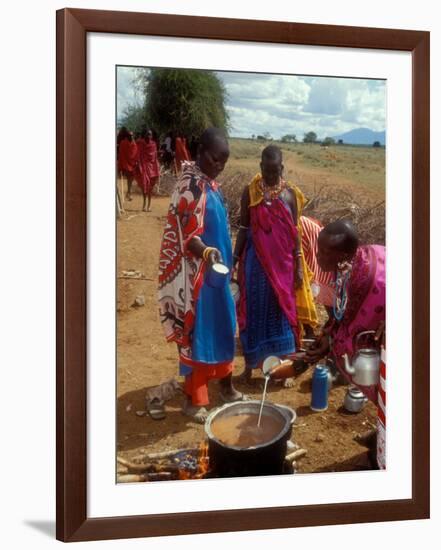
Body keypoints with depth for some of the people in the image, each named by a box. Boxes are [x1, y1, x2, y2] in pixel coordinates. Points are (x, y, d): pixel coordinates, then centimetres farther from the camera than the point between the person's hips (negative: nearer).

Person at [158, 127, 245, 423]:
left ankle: (226, 387, 35)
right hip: (196, 273, -9)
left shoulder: (210, 182, 9)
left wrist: (227, 260, 21)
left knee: (223, 327, 18)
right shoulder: (191, 186, -19)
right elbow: (188, 235, -25)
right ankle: (194, 400, 15)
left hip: (215, 269, 10)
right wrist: (207, 252, -43)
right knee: (197, 332, 1)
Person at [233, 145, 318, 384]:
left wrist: (299, 265, 0)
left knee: (282, 310, 8)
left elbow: (295, 231, 2)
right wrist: (235, 259, -5)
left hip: (283, 261, 1)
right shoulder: (250, 191, -3)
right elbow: (243, 228, 0)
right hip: (256, 261, -1)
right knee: (254, 310, 5)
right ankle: (250, 364, 18)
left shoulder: (290, 193, 0)